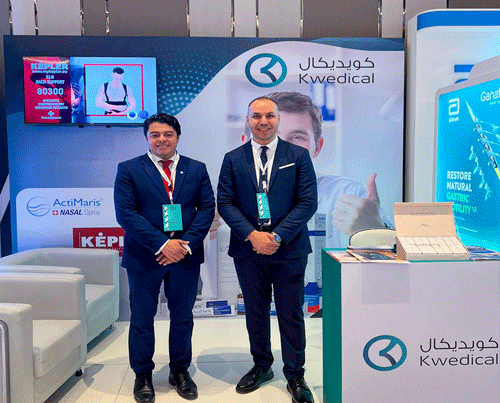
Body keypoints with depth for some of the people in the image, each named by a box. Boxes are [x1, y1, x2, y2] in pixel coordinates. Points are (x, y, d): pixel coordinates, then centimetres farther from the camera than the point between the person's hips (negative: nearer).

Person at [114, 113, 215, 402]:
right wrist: (161, 244, -16)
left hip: (185, 255, 2)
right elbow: (126, 213, -8)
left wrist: (186, 245, -11)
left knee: (183, 316, 12)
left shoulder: (197, 169, 7)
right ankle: (143, 375, 28)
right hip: (144, 257, -2)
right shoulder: (129, 170, 1)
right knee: (142, 318, 9)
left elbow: (207, 208, 2)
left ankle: (180, 371, 31)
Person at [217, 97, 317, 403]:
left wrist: (277, 236, -14)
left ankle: (295, 375, 23)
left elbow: (308, 202, -5)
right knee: (255, 311, 14)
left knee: (291, 314, 7)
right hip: (248, 250, 2)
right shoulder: (233, 159, 6)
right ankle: (261, 366, 33)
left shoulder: (299, 156, 2)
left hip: (289, 249, -1)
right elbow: (225, 203, 0)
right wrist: (252, 235, -13)